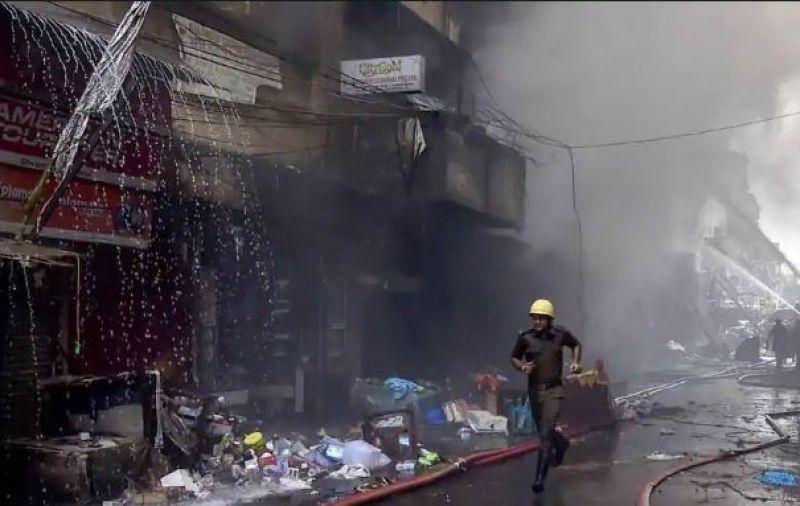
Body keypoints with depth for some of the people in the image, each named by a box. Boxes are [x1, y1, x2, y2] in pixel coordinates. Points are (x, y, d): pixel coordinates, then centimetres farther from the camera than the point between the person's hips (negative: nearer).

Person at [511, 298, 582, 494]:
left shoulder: (560, 334, -4)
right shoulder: (525, 338, -6)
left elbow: (576, 344, 17)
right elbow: (514, 357, 8)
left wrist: (576, 362, 3)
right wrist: (522, 367, -13)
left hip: (554, 391, -2)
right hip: (534, 390, 2)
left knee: (546, 434, -14)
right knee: (543, 431, 20)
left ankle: (540, 478, -12)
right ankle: (562, 443, 55)